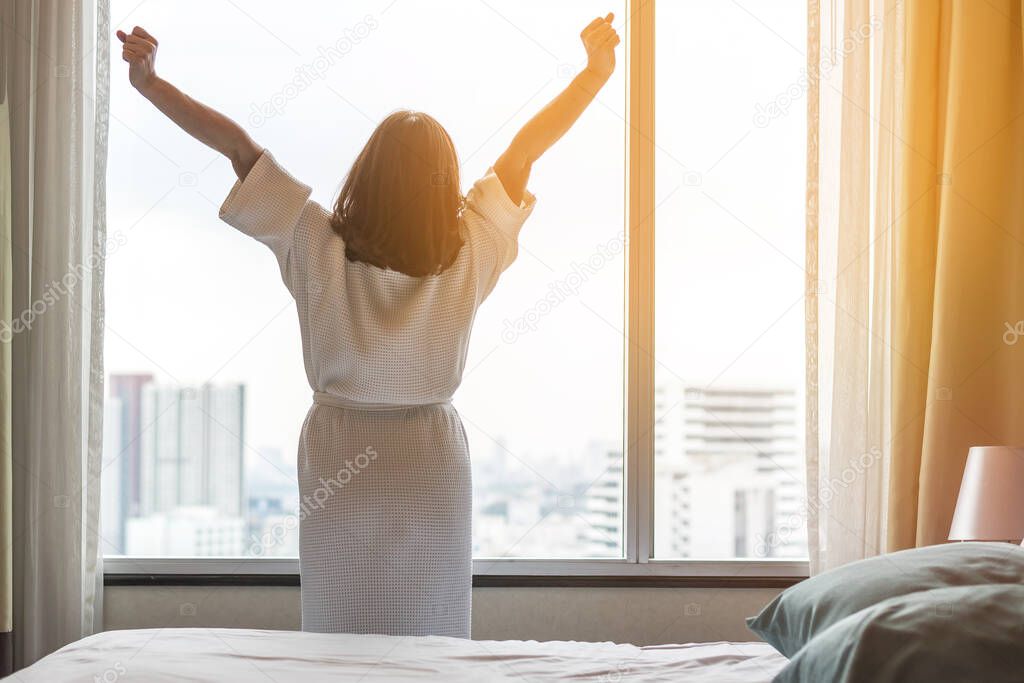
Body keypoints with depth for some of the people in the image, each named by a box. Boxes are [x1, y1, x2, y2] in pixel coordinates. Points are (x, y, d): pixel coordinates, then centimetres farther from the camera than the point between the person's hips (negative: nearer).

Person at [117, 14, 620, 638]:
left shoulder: (321, 248, -12)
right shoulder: (466, 255, -10)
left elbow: (238, 145, -11)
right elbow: (527, 148, -2)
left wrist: (150, 83, -6)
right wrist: (597, 71, 6)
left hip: (339, 461, 0)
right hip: (432, 460, 0)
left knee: (338, 640, 11)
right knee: (431, 643, 10)